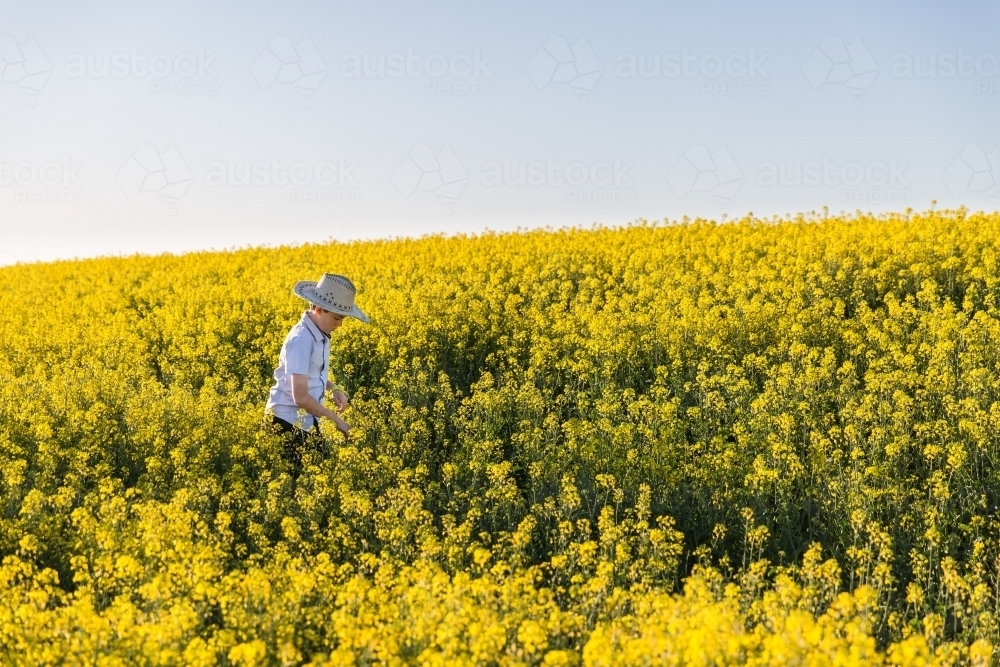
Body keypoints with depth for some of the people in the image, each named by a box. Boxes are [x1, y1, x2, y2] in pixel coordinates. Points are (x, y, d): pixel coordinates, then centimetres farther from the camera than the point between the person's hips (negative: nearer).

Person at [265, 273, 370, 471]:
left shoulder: (320, 334, 2)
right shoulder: (301, 341, -24)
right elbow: (301, 397, -26)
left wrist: (333, 388, 1)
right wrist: (336, 420, -18)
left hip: (307, 418, 8)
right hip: (288, 420, -8)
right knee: (295, 472, -1)